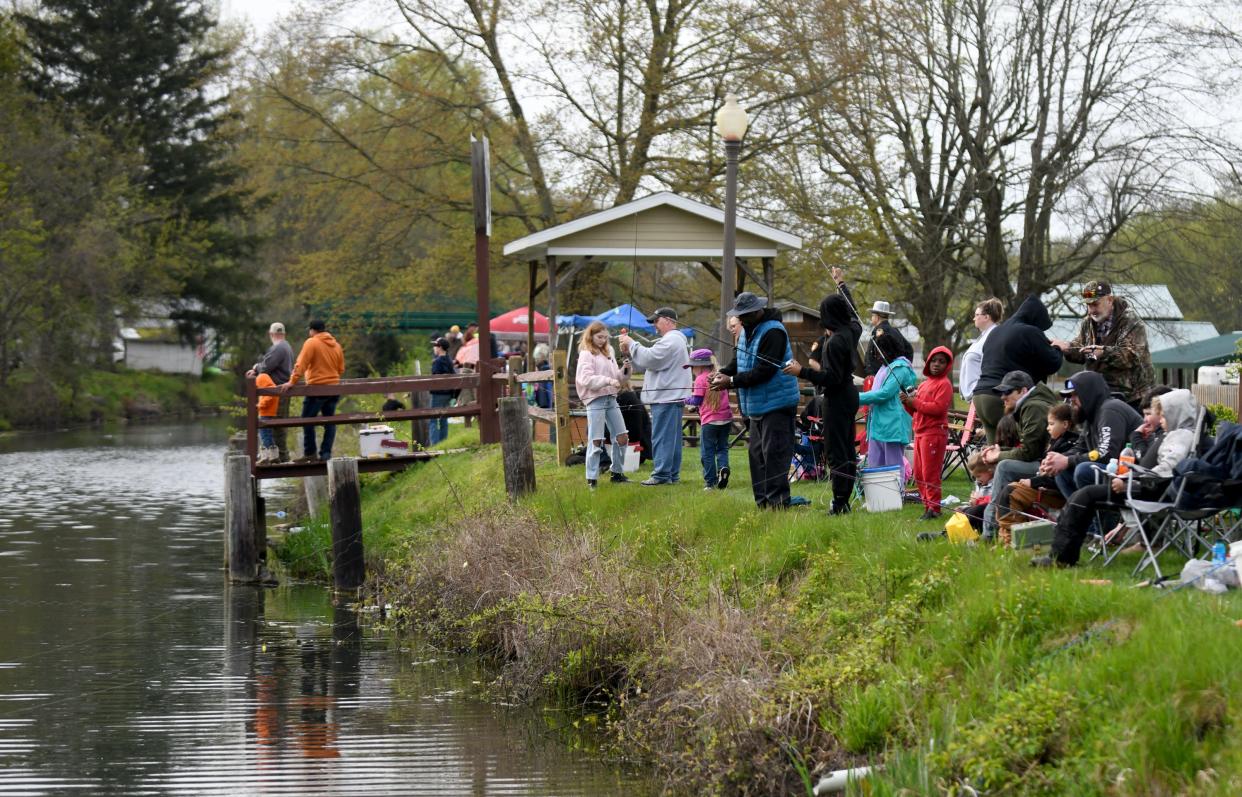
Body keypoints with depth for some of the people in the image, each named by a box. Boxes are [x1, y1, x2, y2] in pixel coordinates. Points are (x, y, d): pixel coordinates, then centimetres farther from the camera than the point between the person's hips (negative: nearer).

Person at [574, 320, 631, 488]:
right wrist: (608, 380, -26)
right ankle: (591, 478, 0)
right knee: (596, 441, -6)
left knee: (622, 437, 7)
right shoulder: (586, 354, -4)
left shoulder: (608, 353, 16)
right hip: (595, 400, -7)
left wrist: (623, 372, -3)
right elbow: (587, 379, -16)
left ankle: (617, 472, 19)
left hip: (611, 398, 7)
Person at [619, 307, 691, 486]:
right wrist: (629, 352, 9)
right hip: (673, 396, 11)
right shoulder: (676, 340, 23)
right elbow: (649, 362, 22)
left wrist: (631, 344, -7)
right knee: (672, 437, 12)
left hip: (666, 398, -11)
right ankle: (673, 474, 15)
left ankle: (661, 474, -11)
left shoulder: (670, 341, -14)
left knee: (662, 437, -10)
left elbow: (649, 359, -19)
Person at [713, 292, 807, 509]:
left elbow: (764, 371, -24)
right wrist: (724, 373, -1)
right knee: (756, 452, 12)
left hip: (776, 404, -10)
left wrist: (732, 381, -22)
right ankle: (763, 500, 18)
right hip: (757, 405, 10)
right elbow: (739, 360, 20)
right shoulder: (747, 331, 13)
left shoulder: (773, 332, -19)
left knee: (773, 453, -11)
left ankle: (777, 500, -10)